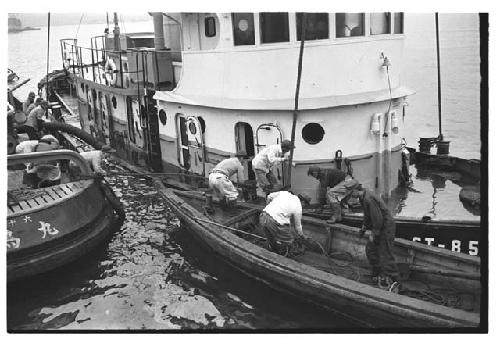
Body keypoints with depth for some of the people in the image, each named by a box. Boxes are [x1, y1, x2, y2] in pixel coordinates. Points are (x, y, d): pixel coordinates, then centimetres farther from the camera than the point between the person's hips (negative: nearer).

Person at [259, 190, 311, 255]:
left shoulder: (284, 193, 17)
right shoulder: (298, 208, 7)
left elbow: (269, 196, 18)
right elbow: (297, 225, 19)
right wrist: (301, 235, 38)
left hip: (263, 217, 6)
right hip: (276, 222, -6)